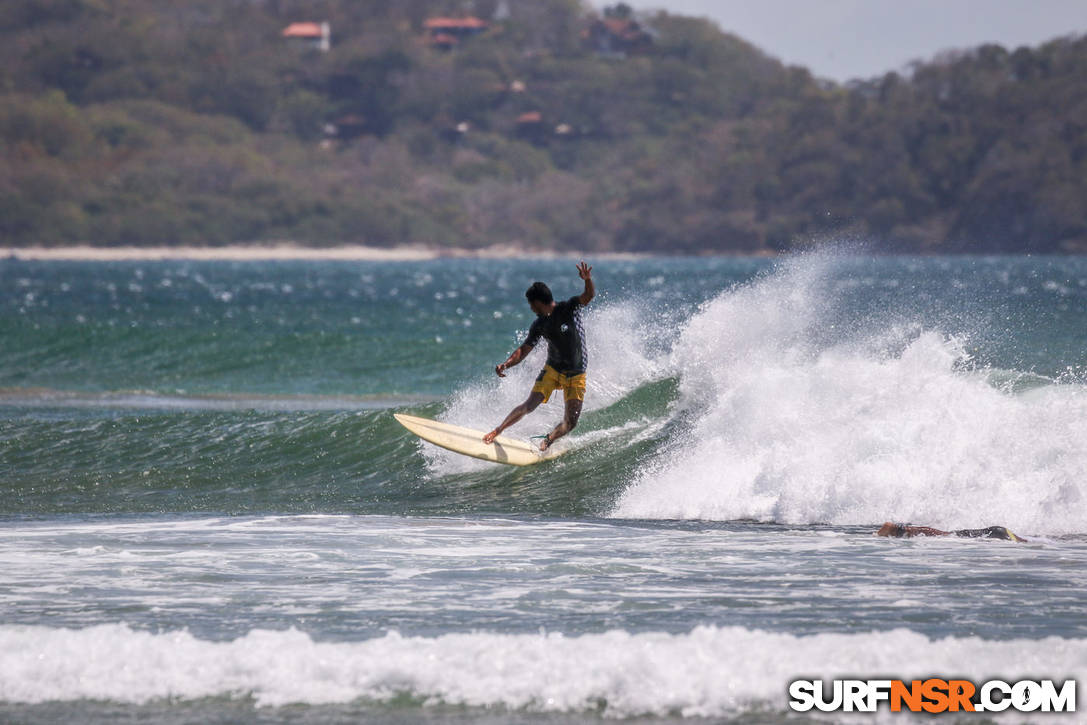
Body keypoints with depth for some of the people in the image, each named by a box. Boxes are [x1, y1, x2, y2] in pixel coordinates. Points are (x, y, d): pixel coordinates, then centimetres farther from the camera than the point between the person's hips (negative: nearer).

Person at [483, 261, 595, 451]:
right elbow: (523, 350, 0)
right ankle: (496, 432, -12)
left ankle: (548, 440, 19)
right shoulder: (539, 325, -1)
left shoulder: (569, 308, -12)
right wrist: (506, 364, -18)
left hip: (576, 376, -2)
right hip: (552, 370, 2)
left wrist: (588, 280, -50)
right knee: (530, 405, -16)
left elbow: (589, 296, -28)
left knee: (570, 423, -5)